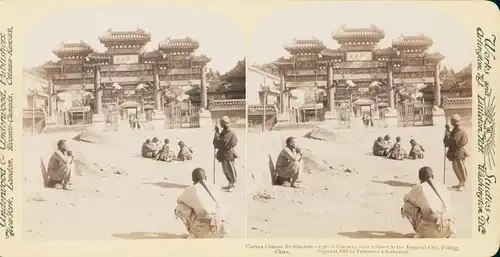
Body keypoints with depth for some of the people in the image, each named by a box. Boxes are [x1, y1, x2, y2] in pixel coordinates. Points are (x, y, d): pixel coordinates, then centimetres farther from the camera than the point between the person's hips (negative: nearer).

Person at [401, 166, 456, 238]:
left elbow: (406, 199, 33)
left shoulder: (418, 188, 10)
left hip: (432, 228, -5)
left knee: (407, 206, 16)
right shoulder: (443, 187, 20)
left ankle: (420, 233, 15)